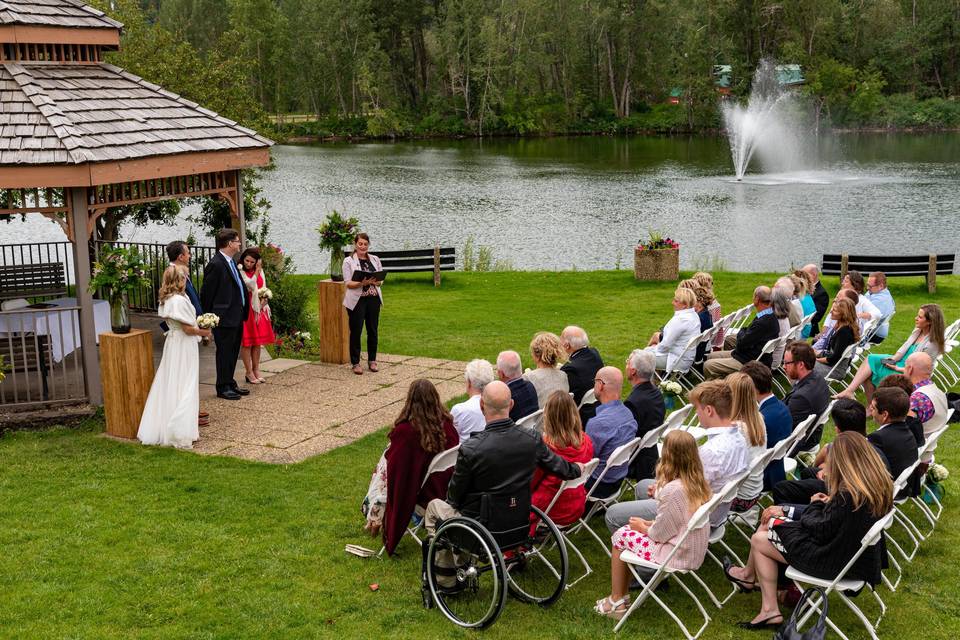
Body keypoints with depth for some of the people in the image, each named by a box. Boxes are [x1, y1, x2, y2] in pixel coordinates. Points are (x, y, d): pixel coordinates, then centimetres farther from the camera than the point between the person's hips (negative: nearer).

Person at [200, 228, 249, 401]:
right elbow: (206, 293, -15)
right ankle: (223, 388, 11)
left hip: (237, 317, 9)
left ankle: (230, 384, 28)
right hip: (224, 318, -9)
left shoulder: (231, 262, 12)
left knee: (233, 353, 17)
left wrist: (243, 312, 14)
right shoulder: (216, 264, -18)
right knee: (224, 353, 1)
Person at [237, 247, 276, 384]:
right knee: (247, 342, -2)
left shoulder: (260, 271, 9)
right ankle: (249, 373, 4)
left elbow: (263, 289, 11)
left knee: (258, 341, 9)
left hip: (259, 309, 6)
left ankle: (256, 370, 18)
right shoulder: (240, 271, -11)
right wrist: (257, 270, -11)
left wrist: (262, 302, -6)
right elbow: (251, 285, -19)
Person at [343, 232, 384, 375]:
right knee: (356, 331, -1)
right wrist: (361, 283, -25)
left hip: (373, 299, 4)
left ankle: (372, 360, 19)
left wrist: (375, 281, -14)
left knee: (373, 330, 7)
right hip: (357, 300, -4)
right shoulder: (348, 261, -1)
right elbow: (348, 283, -7)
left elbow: (381, 280, 9)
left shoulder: (375, 260, 11)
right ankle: (355, 363, 7)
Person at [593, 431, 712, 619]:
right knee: (628, 530, 19)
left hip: (675, 555, -8)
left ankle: (616, 602, 18)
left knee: (620, 537, 9)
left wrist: (643, 527, 1)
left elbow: (660, 533, -18)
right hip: (694, 553, 8)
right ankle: (621, 596, 23)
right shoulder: (699, 483, 0)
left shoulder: (672, 490, -26)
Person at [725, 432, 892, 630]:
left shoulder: (848, 495, -31)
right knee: (770, 523, 15)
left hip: (837, 562, -9)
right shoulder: (880, 484, -5)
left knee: (758, 540, 6)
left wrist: (816, 505, -4)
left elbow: (821, 530, -21)